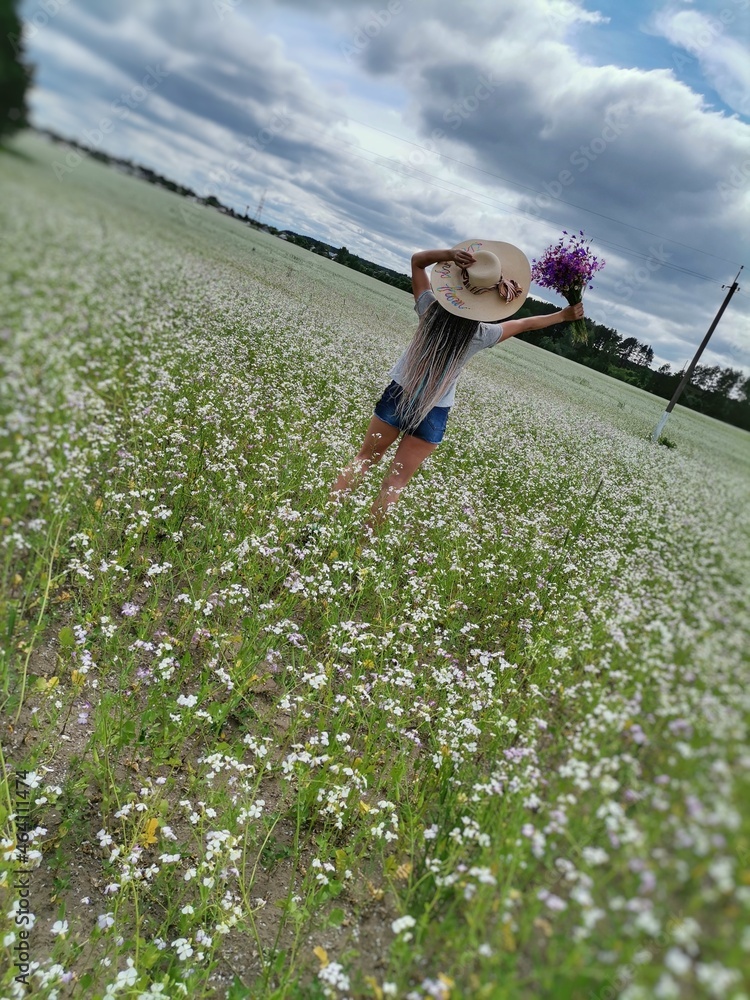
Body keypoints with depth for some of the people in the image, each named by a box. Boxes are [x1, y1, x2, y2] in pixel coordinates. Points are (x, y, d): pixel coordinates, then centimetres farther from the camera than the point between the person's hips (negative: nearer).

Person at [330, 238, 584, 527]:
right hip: (434, 413, -2)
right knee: (396, 480, 6)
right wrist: (564, 315, 19)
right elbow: (526, 324, 4)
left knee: (364, 459, 14)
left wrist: (448, 254, -12)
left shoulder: (432, 308, -11)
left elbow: (417, 260, 5)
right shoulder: (483, 334, -14)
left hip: (398, 394, 2)